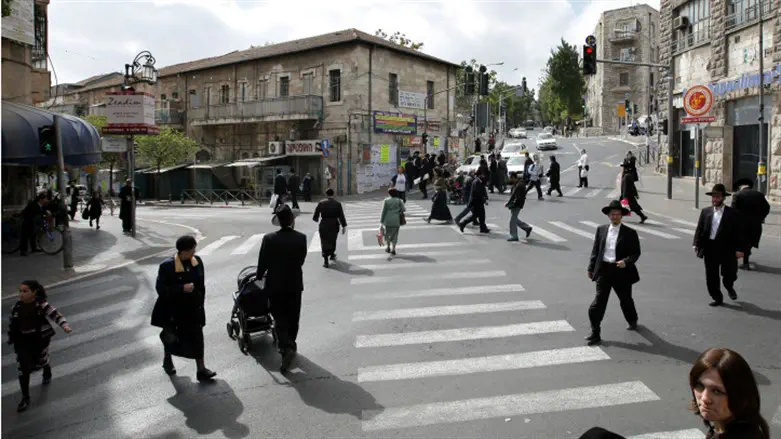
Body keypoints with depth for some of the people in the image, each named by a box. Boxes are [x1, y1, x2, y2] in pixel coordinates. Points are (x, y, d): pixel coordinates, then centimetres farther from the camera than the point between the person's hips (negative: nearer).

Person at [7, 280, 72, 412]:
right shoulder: (17, 306, -3)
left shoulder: (41, 304, -15)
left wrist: (65, 325, -39)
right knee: (23, 368, -4)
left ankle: (47, 374, 56)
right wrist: (11, 338, 17)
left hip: (39, 338, -2)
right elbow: (12, 323, 10)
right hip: (22, 340, 3)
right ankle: (25, 398, 7)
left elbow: (55, 314, -23)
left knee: (41, 361, 18)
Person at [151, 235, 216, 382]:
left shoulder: (197, 261, -7)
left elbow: (201, 284, 4)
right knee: (171, 337, 17)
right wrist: (182, 288, -29)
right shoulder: (167, 266, -21)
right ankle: (167, 359, 47)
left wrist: (201, 303, 6)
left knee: (197, 337, 2)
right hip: (172, 309, -3)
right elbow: (160, 289, -20)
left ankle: (201, 370, 9)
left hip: (193, 308, 3)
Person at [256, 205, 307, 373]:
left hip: (275, 284, -1)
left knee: (280, 317, 7)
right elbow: (301, 260, -3)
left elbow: (262, 263, -6)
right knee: (293, 318, 17)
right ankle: (290, 345, 30)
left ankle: (287, 347, -12)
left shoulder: (269, 239, -14)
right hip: (295, 283, 1)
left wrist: (260, 276, 13)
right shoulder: (301, 238, -10)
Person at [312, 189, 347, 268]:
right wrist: (344, 226, -5)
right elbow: (341, 216, -9)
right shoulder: (338, 204, -5)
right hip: (334, 225, 1)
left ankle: (325, 261, -4)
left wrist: (316, 219, 21)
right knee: (333, 240, 23)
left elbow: (316, 215, -2)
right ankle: (332, 255, 41)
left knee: (325, 243, 4)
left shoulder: (321, 203, -5)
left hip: (324, 225, -1)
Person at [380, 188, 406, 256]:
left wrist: (381, 221, -1)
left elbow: (383, 211, -6)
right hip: (396, 221, 1)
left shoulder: (386, 201, -4)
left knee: (387, 233, 18)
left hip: (387, 220, -1)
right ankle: (393, 249, 0)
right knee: (394, 235, 8)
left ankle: (388, 247, 29)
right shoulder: (399, 200, -1)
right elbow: (403, 209, -3)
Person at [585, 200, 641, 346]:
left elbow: (636, 253, -4)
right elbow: (595, 250, 11)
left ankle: (632, 321, 49)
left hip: (621, 271, -1)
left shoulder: (630, 233, -3)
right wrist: (591, 268, 9)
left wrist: (626, 261, -23)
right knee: (599, 301, -6)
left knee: (625, 299, 18)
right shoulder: (601, 230, 5)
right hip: (603, 270, 1)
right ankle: (595, 334, -3)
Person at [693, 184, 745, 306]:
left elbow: (738, 232, -2)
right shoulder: (705, 212, 7)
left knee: (729, 273, 3)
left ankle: (729, 287, 37)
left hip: (727, 249, -2)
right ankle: (717, 298, 19)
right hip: (710, 248, 2)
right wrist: (696, 244, -6)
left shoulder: (732, 213, -1)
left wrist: (739, 249, -9)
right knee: (711, 276, 5)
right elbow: (699, 229, 5)